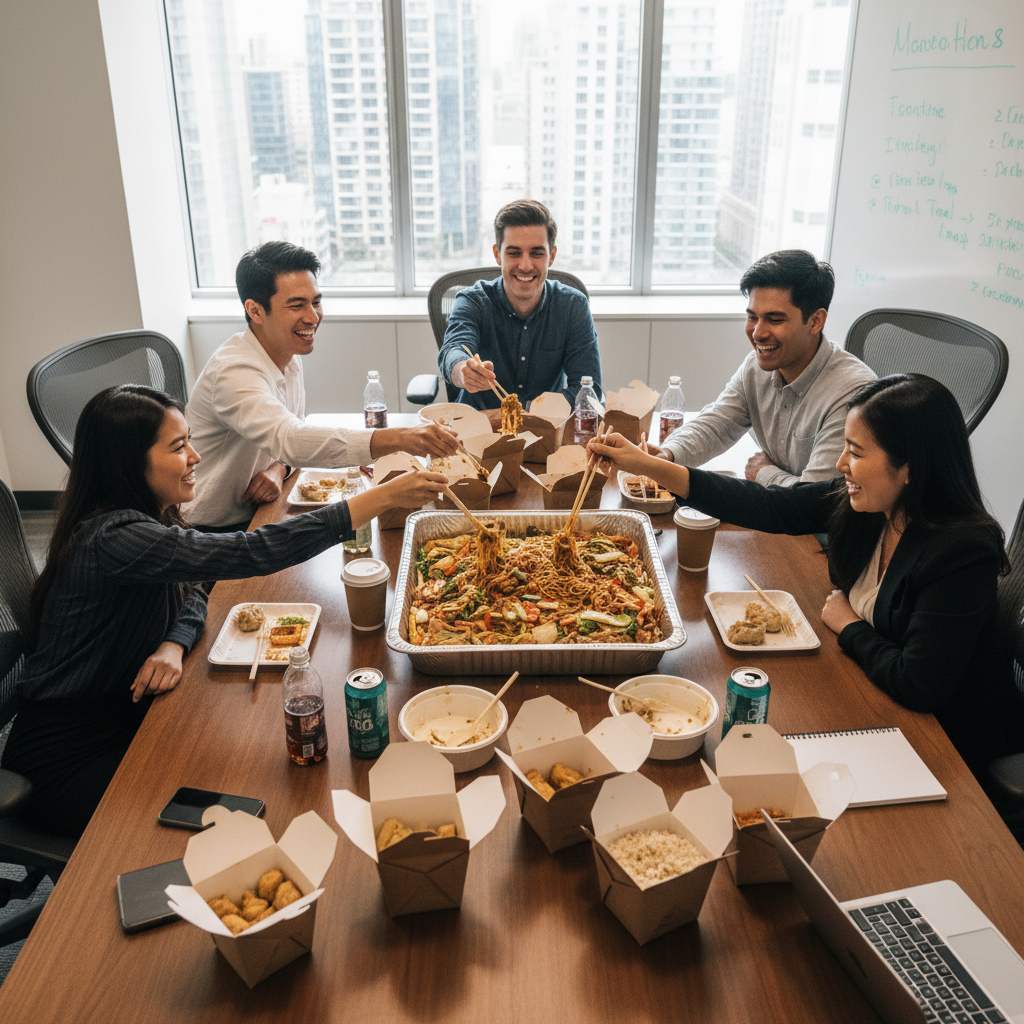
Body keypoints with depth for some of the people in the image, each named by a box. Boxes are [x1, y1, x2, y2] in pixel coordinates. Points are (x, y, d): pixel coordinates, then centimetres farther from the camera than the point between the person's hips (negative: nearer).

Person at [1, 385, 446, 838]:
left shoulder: (150, 516, -1)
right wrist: (382, 497, -39)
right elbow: (249, 553, -39)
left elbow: (192, 595, 9)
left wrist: (173, 646, -17)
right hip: (66, 759, -8)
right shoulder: (113, 537, -31)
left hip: (125, 714, 8)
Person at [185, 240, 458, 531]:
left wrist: (278, 469, -13)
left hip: (257, 514, 8)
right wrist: (398, 439, -53)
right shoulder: (234, 371, -27)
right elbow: (289, 439, -42)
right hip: (217, 531, -8)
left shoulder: (289, 359, 4)